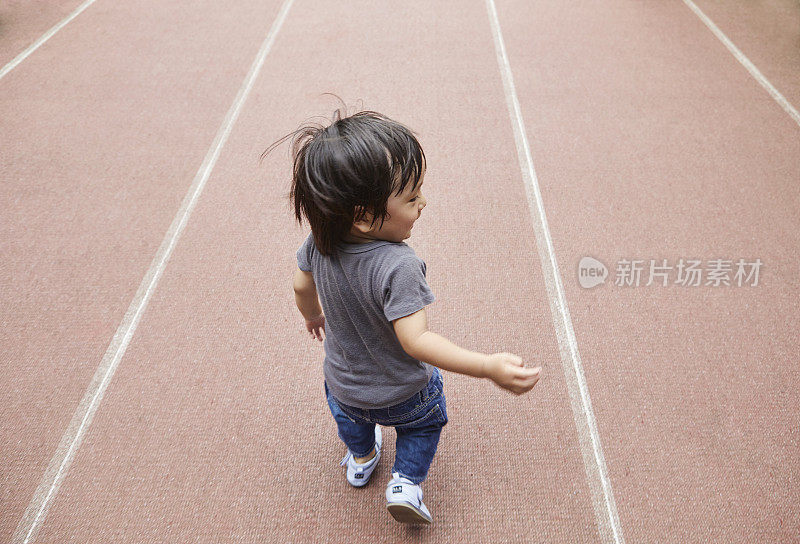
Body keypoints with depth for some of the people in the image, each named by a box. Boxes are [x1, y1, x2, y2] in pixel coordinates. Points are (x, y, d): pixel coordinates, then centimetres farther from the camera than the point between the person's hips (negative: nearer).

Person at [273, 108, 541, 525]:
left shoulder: (319, 242, -21)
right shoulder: (397, 267, -41)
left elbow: (302, 286, -2)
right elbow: (415, 340, -43)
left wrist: (313, 315, 20)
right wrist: (488, 368, -47)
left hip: (343, 385, 5)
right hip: (403, 394, -4)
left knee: (350, 416, 39)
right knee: (425, 421, 31)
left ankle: (360, 459, 62)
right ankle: (406, 483, 27)